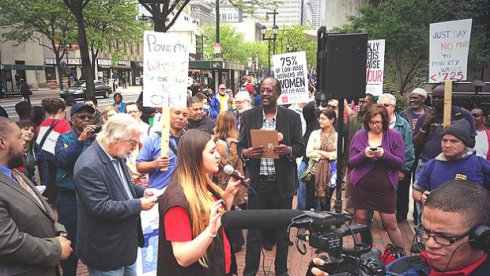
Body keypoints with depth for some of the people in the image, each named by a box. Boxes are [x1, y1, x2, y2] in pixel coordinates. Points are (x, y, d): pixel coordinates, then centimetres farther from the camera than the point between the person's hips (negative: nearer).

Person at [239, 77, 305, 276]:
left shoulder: (292, 117, 2)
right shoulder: (248, 116, 5)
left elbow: (301, 147, 4)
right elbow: (240, 146, 6)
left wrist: (288, 150, -18)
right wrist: (246, 153, -17)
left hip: (282, 183, 0)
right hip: (257, 182, 0)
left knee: (282, 230, 13)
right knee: (254, 230, 6)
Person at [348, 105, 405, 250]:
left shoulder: (395, 136, -3)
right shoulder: (359, 136, 0)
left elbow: (400, 162, -6)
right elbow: (351, 162, 0)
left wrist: (384, 154, -23)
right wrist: (364, 154, -20)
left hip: (385, 187, -1)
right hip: (361, 186, 2)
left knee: (390, 223, 3)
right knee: (360, 220, 9)